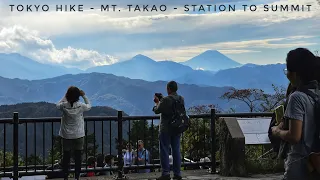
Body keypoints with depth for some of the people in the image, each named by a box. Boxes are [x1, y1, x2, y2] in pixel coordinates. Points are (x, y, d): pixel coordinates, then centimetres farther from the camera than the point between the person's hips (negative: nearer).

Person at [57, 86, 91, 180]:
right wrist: (84, 96, 8)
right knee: (78, 157, 9)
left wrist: (65, 96, 8)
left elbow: (58, 105, 11)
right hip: (78, 136, -1)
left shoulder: (64, 105, -13)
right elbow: (89, 106, 8)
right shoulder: (81, 106, -14)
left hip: (66, 136, 1)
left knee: (66, 157, 10)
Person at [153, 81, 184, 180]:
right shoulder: (181, 99, 4)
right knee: (176, 151, 10)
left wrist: (157, 102, 11)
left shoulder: (165, 100, -17)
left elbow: (157, 111, -8)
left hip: (166, 129, -6)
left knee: (164, 151, 2)